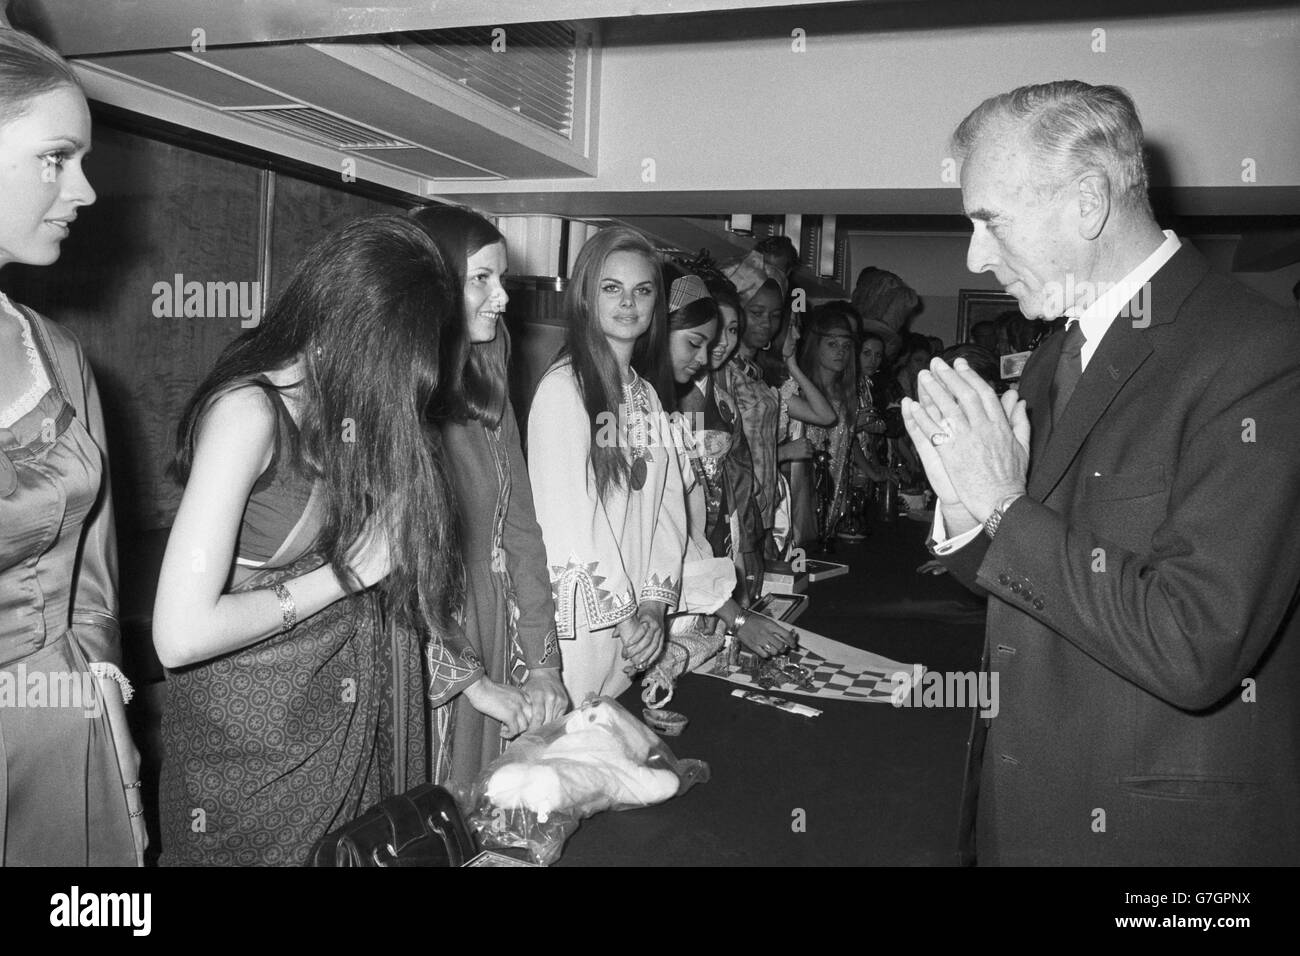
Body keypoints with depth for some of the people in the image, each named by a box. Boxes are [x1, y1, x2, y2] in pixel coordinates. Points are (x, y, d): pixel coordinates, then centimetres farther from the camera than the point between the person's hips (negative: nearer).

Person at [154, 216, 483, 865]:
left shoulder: (344, 404, 1)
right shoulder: (248, 410, -22)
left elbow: (414, 577, 5)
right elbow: (181, 634, -28)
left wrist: (477, 683, 3)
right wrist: (345, 572, -19)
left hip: (356, 712, 7)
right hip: (254, 732, -7)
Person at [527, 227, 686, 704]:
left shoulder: (647, 394, 11)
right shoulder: (563, 387, -12)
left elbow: (669, 504, 6)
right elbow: (565, 522, -16)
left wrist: (654, 603, -5)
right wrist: (624, 613, -13)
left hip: (636, 620, 7)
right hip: (580, 623, -7)